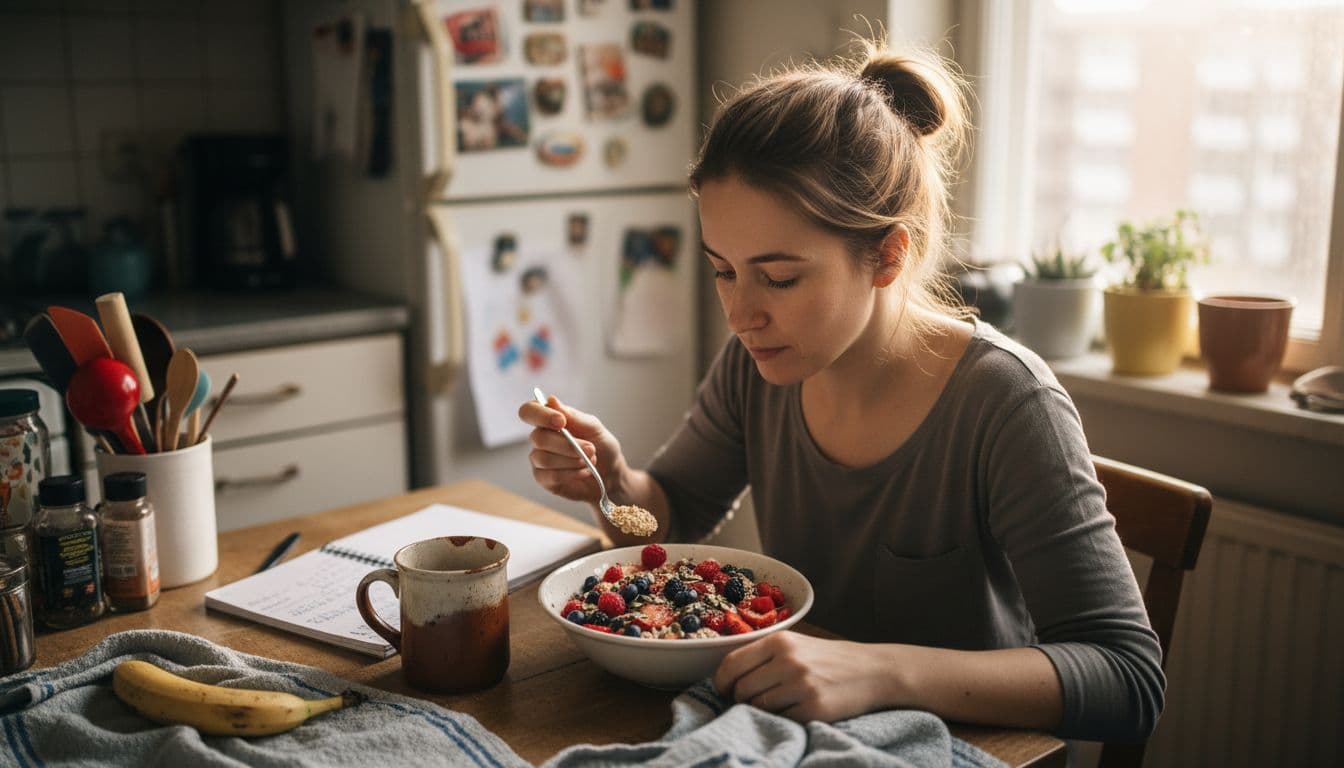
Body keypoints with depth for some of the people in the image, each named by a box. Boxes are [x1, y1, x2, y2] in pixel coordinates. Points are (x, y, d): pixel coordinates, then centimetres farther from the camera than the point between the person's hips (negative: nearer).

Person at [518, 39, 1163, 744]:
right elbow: (672, 513, 7)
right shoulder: (758, 361, -7)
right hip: (802, 734, 4)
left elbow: (1130, 681, -25)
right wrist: (614, 483, -16)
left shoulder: (1002, 404, -23)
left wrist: (884, 671, -38)